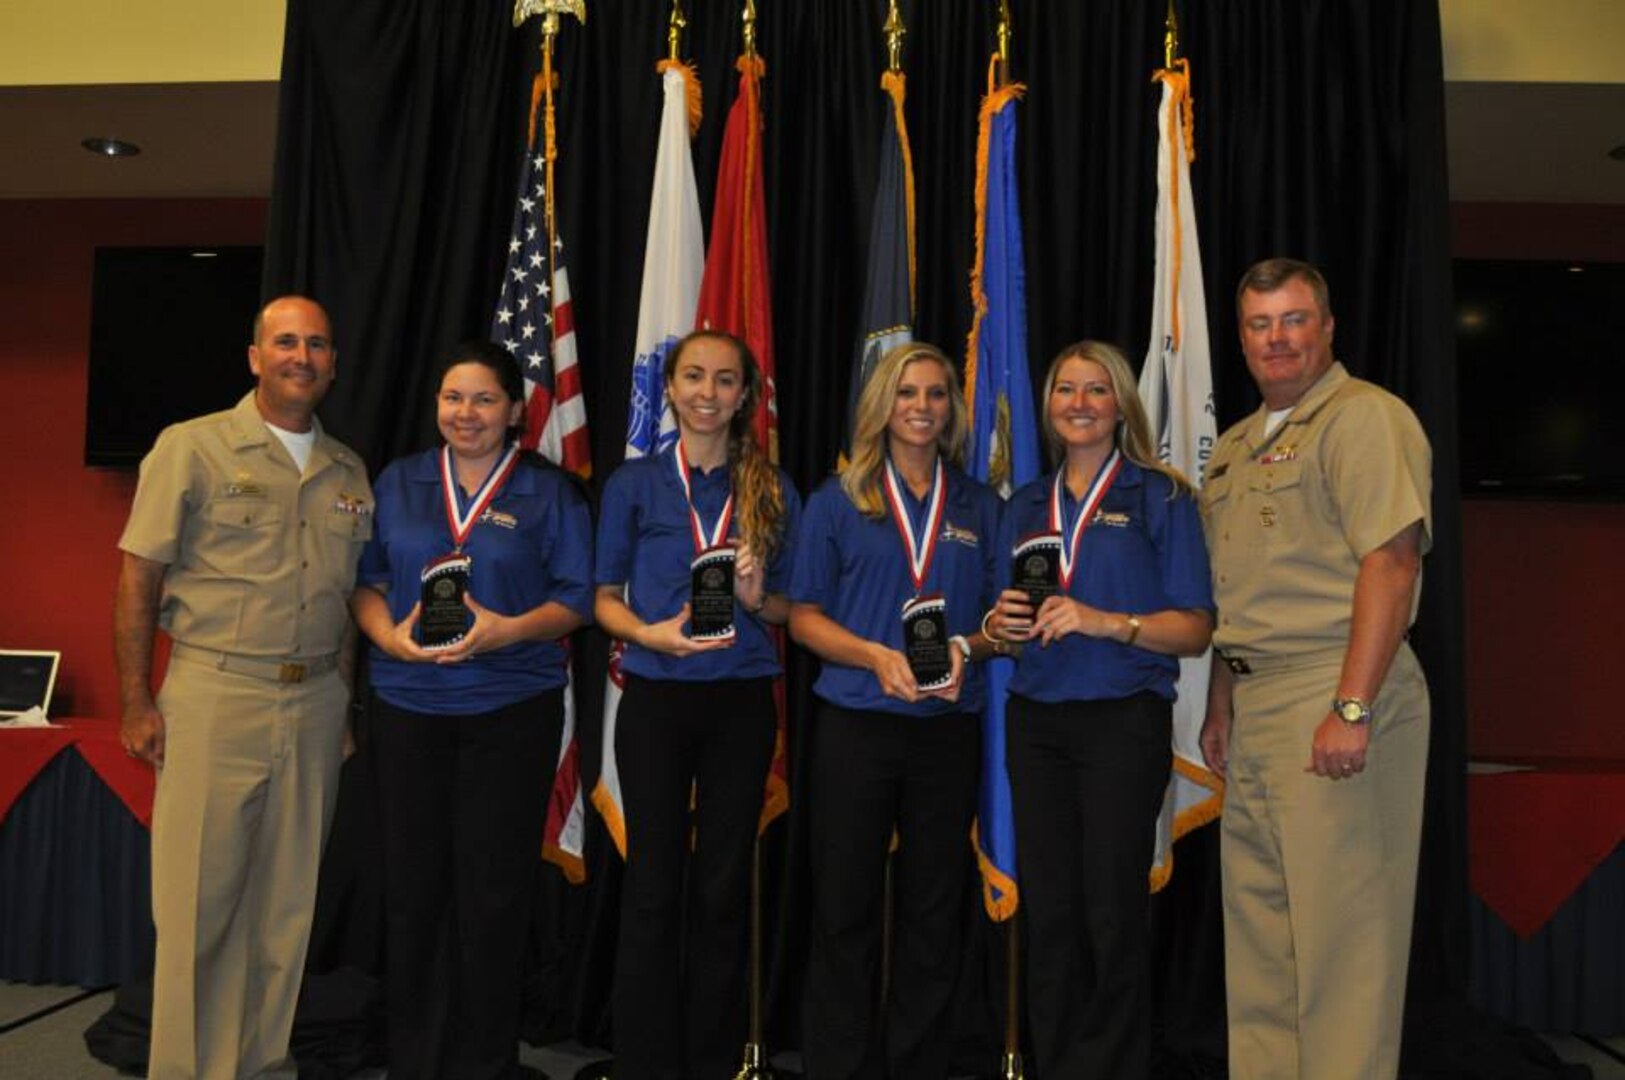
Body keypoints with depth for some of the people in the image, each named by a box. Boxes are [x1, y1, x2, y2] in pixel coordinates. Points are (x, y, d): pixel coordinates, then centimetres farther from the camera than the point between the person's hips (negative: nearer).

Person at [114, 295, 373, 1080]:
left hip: (315, 706, 4)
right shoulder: (191, 447, -1)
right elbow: (138, 579, -3)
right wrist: (137, 704, -7)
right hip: (215, 698, -4)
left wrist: (351, 704, 9)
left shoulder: (349, 471, 12)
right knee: (199, 902, 0)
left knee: (288, 902, 11)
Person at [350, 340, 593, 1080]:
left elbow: (575, 600, -1)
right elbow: (365, 582, 9)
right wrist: (391, 637, -10)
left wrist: (510, 630, -18)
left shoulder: (549, 493, 1)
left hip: (511, 711, -2)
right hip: (408, 707, 3)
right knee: (411, 886, 8)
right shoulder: (399, 483, 9)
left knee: (492, 892, 4)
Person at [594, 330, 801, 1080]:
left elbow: (790, 609, 9)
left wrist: (756, 597, -14)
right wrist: (651, 633, -17)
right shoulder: (633, 484, 1)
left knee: (724, 883, 9)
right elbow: (604, 597, 3)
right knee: (654, 883, 5)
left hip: (742, 703, 2)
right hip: (656, 700, -1)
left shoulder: (773, 491, 5)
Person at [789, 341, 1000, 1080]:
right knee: (844, 907, 5)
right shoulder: (837, 500, 2)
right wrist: (876, 656, -17)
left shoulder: (980, 508, 8)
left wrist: (965, 649, -12)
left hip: (949, 730, 2)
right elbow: (804, 617, 0)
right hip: (855, 726, -2)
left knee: (934, 909, 11)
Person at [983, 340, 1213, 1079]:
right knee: (1048, 912, 7)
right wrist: (1002, 626, -4)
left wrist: (1105, 622, -18)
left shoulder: (1161, 498, 1)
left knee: (1113, 915, -1)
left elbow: (1195, 629, -5)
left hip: (1123, 721, -4)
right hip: (1035, 722, 4)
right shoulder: (1025, 507, 14)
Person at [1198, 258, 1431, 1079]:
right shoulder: (1235, 445, 19)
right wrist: (1221, 704, 16)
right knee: (1257, 920, 14)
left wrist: (1351, 708, -23)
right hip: (1255, 703, 9)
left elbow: (1392, 562, -18)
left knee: (1339, 927, -2)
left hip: (1330, 693, -9)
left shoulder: (1365, 417, -8)